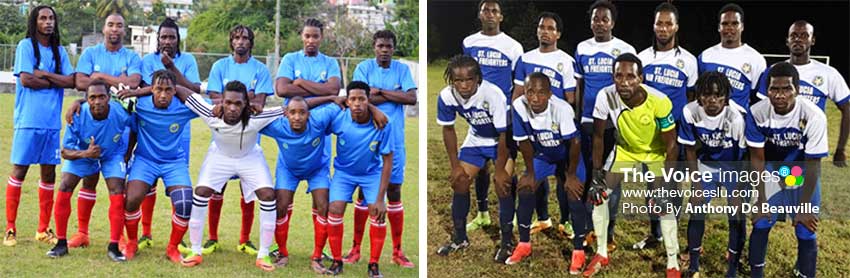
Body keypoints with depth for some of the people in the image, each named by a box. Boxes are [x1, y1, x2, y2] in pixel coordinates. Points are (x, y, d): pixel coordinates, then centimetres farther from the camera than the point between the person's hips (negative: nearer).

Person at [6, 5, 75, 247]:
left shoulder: (59, 51, 12)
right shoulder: (26, 46, -2)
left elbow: (71, 81, 0)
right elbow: (25, 79, -12)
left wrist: (44, 74, -10)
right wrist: (56, 82, -4)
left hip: (52, 122, 5)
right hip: (28, 120, -5)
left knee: (49, 172, 7)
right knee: (20, 170, -2)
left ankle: (43, 229, 15)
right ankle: (10, 228, 4)